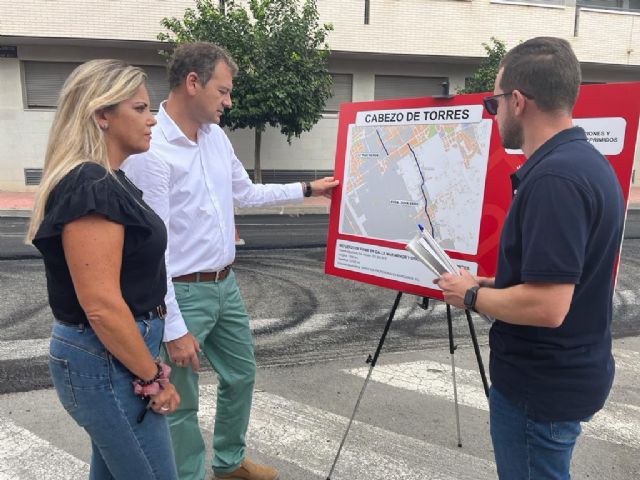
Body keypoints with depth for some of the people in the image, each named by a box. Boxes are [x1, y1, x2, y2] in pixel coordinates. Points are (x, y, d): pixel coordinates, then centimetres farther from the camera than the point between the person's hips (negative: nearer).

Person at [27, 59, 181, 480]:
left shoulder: (104, 180, 10)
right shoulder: (90, 188, -21)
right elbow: (101, 306, -25)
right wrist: (153, 379, -15)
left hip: (109, 355, 10)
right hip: (108, 362, -10)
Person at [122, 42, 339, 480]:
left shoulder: (216, 135, 5)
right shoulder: (150, 151, -21)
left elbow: (246, 193, 20)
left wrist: (307, 189, 19)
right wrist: (173, 329, -20)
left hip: (227, 284, 9)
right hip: (185, 293, -9)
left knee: (242, 375, 22)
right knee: (182, 402, 8)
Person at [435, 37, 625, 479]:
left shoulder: (554, 177, -27)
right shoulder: (587, 161, 5)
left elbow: (545, 306, -31)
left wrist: (472, 295, -15)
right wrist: (492, 284, 8)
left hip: (542, 385, -9)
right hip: (569, 373, 10)